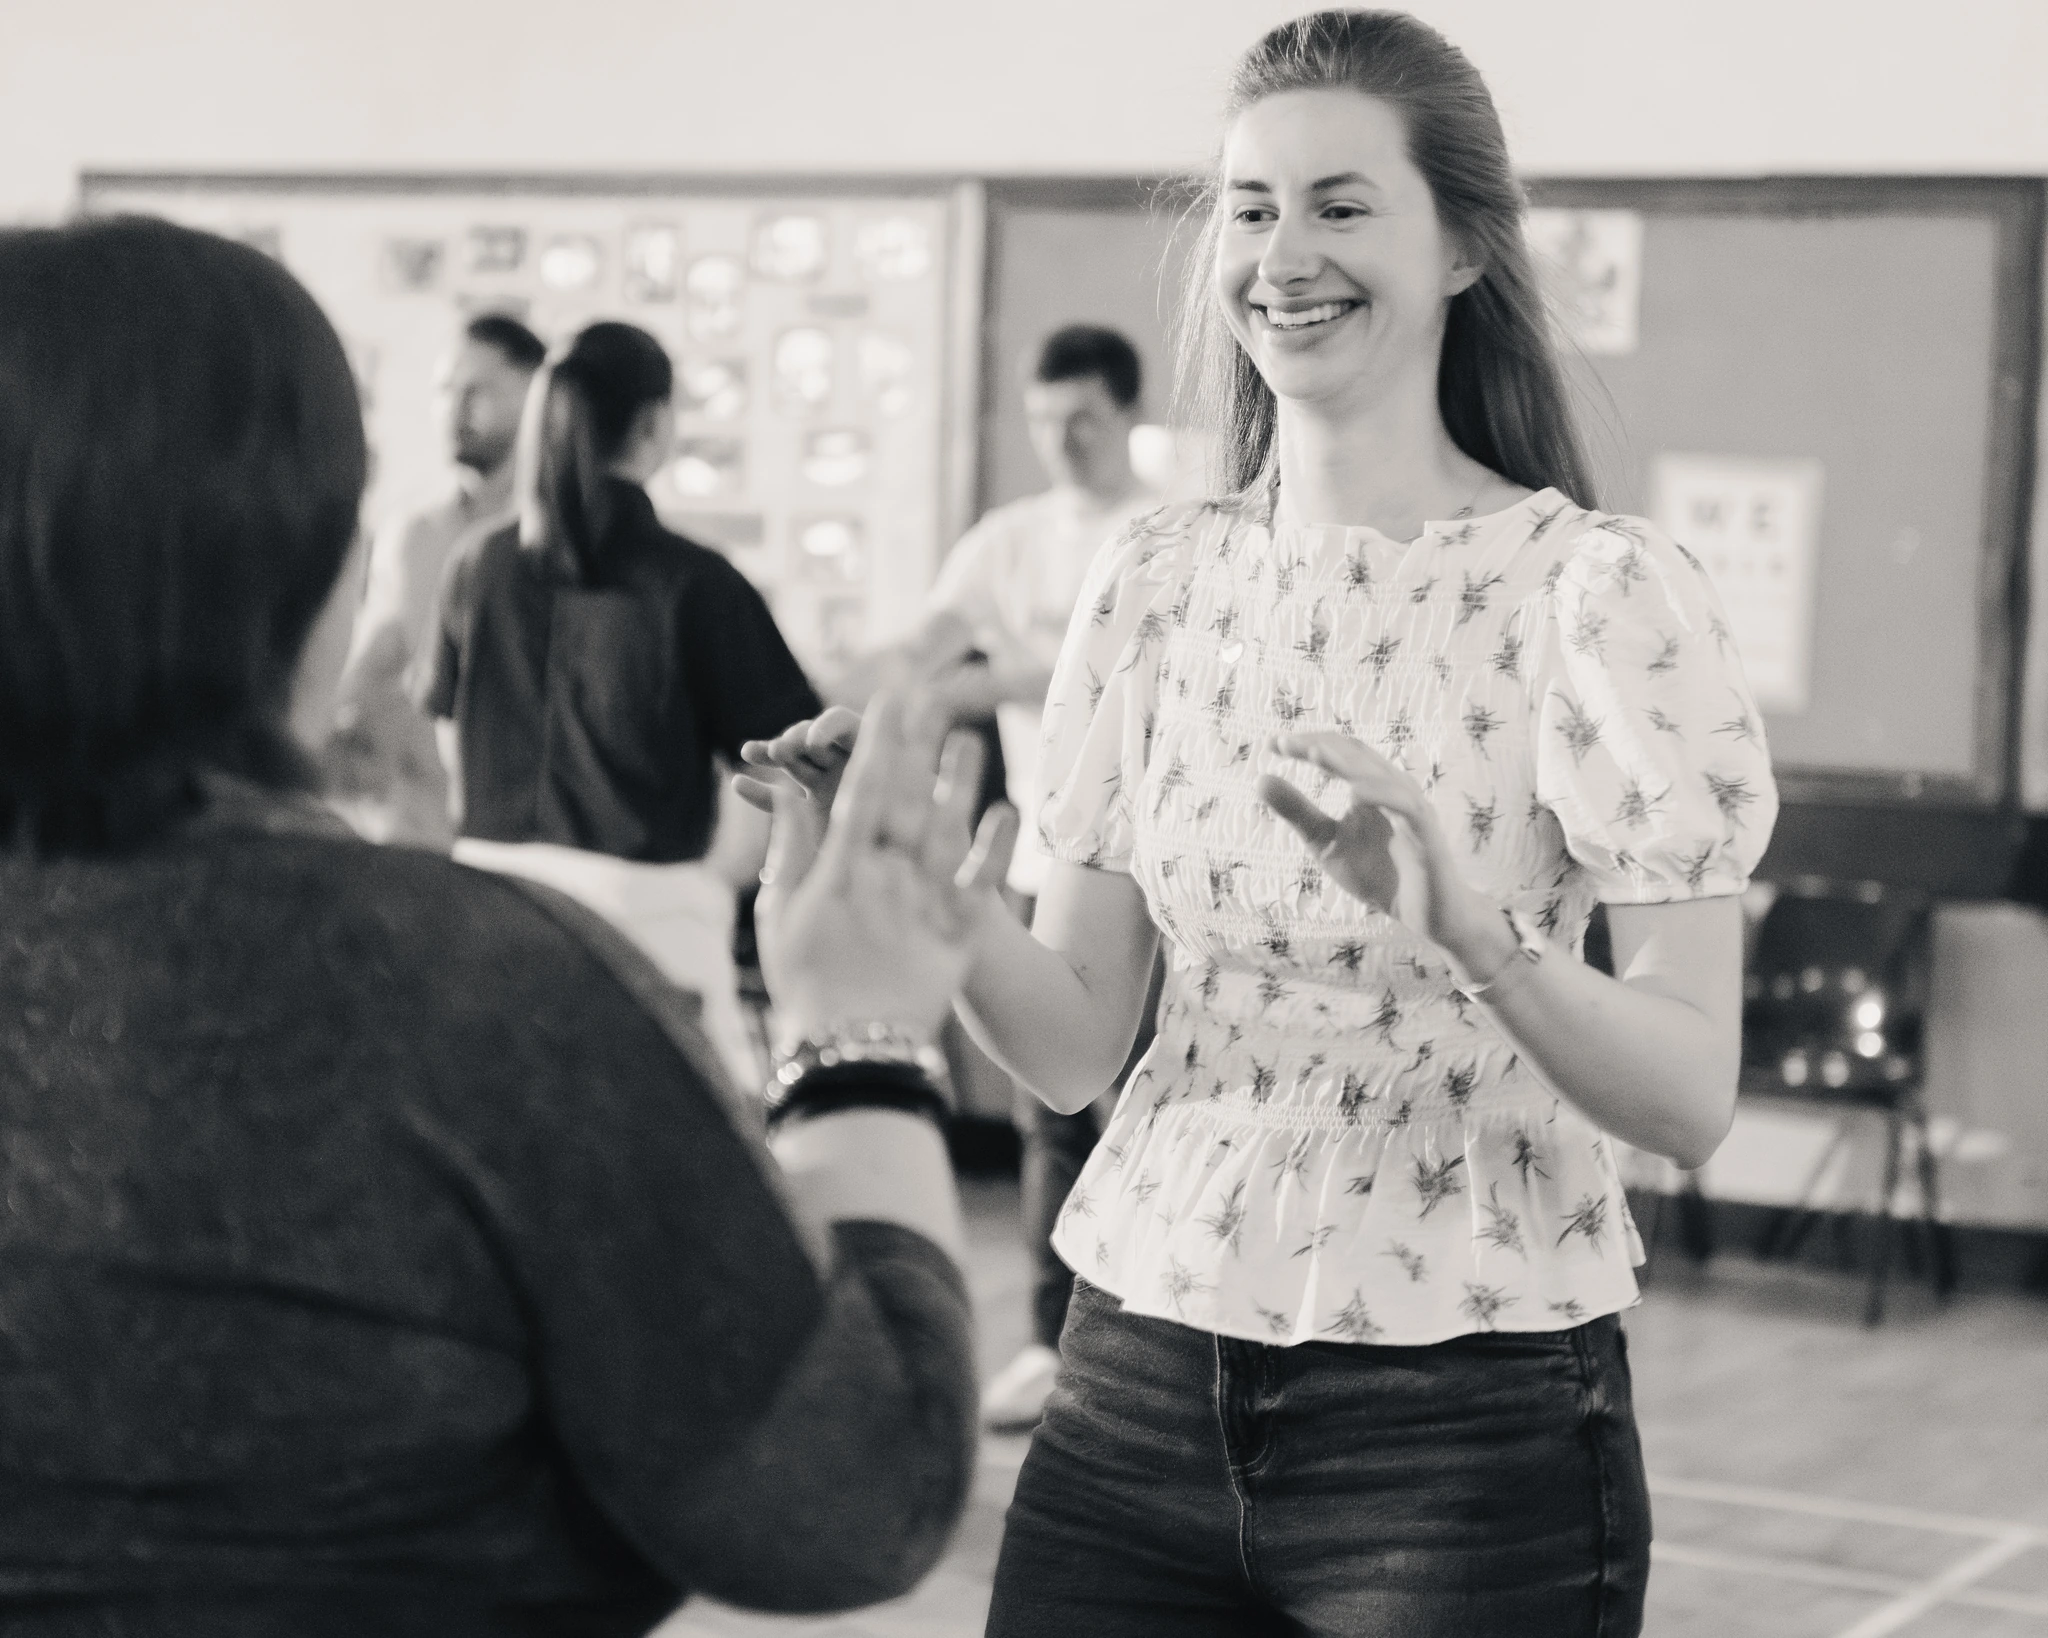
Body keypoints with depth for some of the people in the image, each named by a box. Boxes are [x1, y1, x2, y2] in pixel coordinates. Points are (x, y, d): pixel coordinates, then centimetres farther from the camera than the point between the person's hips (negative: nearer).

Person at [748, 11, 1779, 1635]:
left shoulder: (1598, 588, -8)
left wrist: (1472, 931, -30)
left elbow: (1694, 1101, -13)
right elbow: (1073, 1043, 2)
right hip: (1144, 1376, 4)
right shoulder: (1157, 584, 4)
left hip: (1467, 1422, -3)